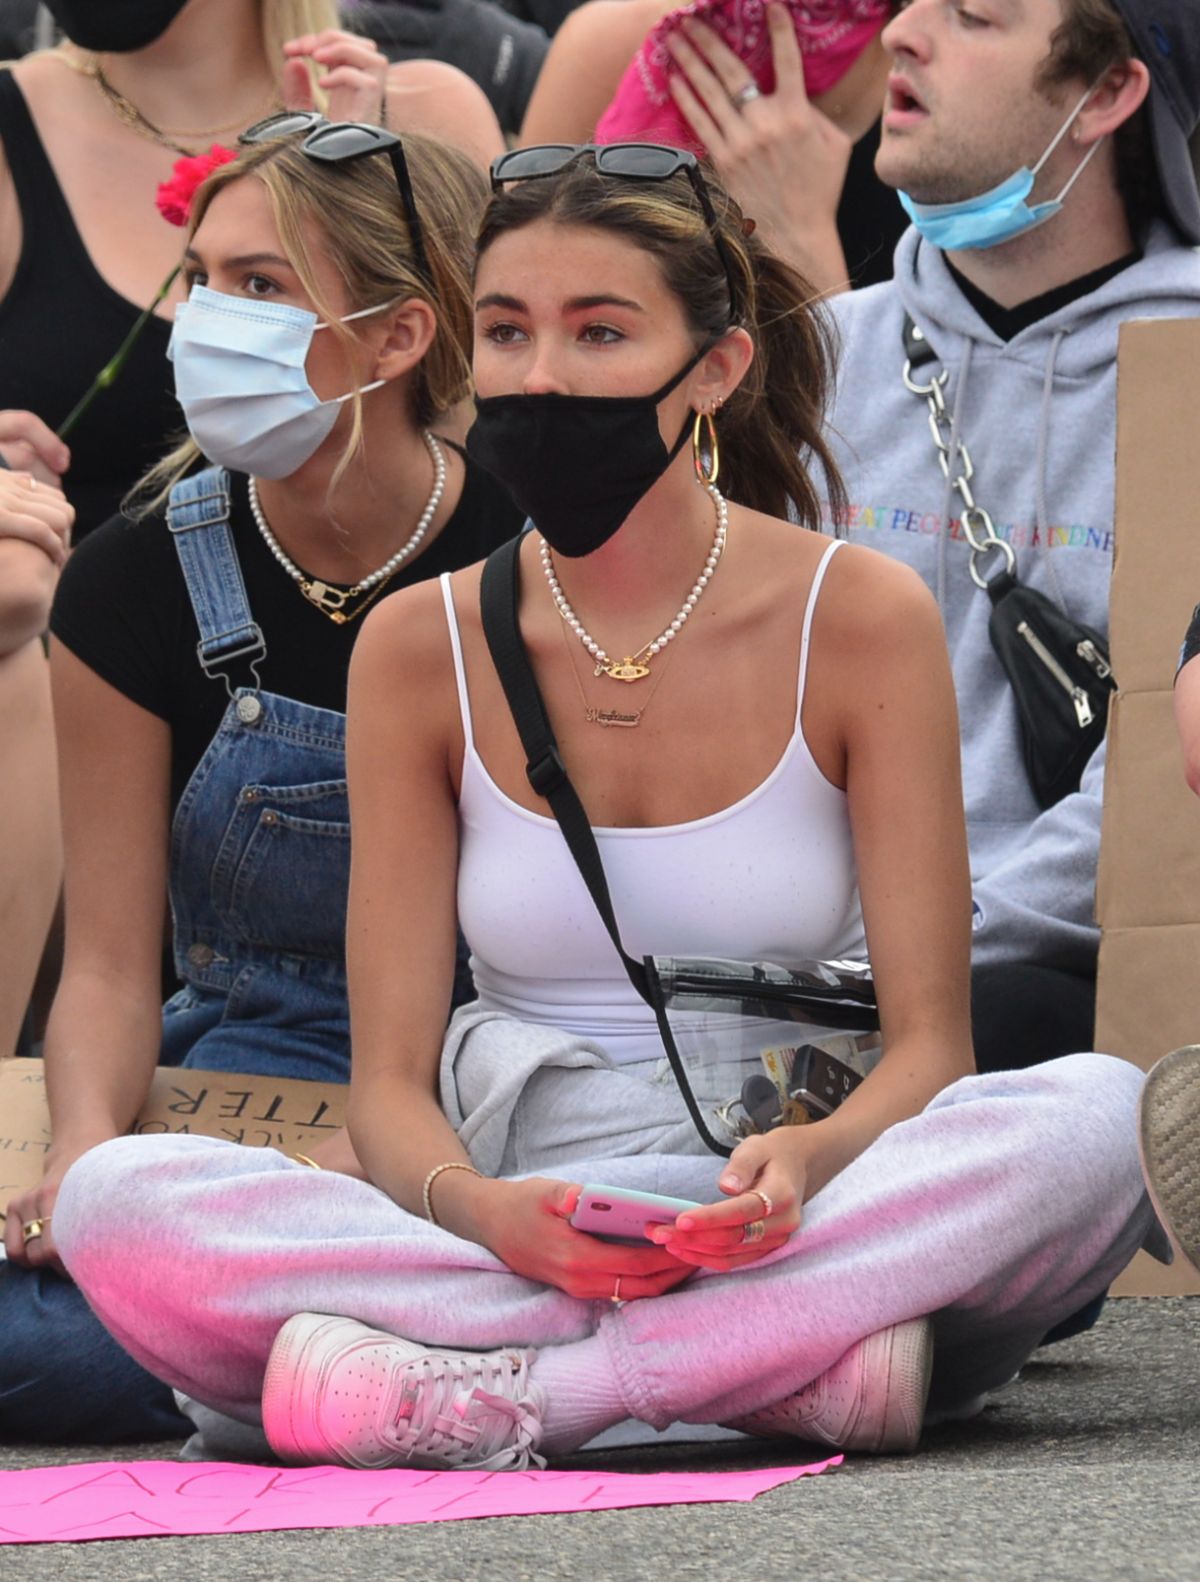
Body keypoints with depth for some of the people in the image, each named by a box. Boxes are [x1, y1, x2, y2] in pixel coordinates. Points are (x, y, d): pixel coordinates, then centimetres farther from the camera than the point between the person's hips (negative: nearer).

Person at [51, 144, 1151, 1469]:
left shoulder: (859, 617, 0)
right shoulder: (421, 649, 5)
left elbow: (927, 1040, -2)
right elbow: (390, 1080, 3)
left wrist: (810, 1160, -26)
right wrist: (478, 1211, -21)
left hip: (795, 1224, -1)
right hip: (509, 1234, 1)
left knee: (1097, 1119, -32)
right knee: (113, 1199, -26)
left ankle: (496, 1390, -31)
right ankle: (795, 1367, -30)